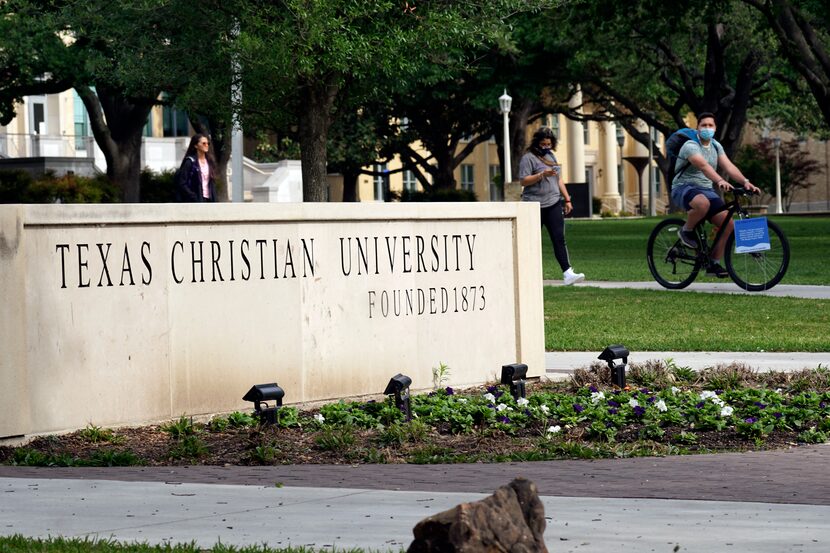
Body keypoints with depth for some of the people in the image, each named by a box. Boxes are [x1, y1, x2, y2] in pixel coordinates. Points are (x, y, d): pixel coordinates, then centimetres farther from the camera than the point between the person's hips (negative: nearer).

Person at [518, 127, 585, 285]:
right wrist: (542, 174, -22)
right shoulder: (528, 158, -4)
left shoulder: (551, 156, 17)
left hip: (553, 204, 5)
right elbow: (523, 181, -12)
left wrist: (567, 199, 20)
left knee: (559, 238, -7)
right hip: (534, 205, -5)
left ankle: (567, 273, -17)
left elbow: (559, 180, 24)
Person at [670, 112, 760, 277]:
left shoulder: (716, 146, 10)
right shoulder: (691, 146, -15)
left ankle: (713, 264, 2)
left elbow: (729, 166, -3)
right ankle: (686, 231, -13)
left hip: (706, 189, 7)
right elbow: (703, 166, -33)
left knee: (728, 223, -12)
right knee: (703, 203, -43)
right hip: (684, 188, -7)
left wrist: (745, 182, -21)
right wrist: (720, 181, -50)